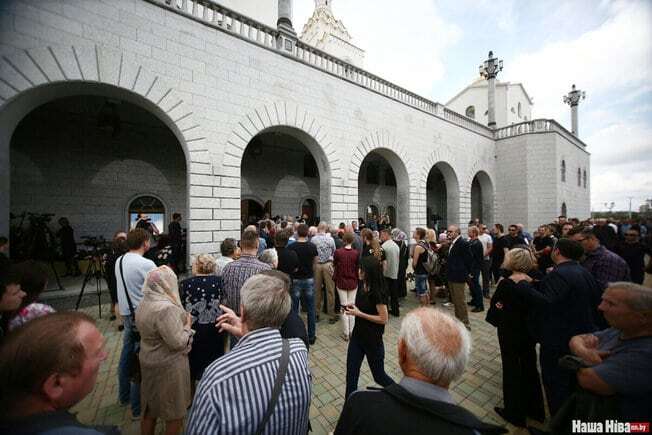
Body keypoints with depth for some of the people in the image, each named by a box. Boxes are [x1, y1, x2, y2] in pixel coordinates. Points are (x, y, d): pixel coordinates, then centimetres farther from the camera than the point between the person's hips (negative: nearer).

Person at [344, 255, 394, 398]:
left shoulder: (378, 292, -24)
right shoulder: (362, 285, -3)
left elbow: (383, 319, -22)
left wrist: (358, 313, -23)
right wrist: (353, 307, -6)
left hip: (373, 340, -6)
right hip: (357, 336, 6)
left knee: (379, 376, 16)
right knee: (351, 374, 13)